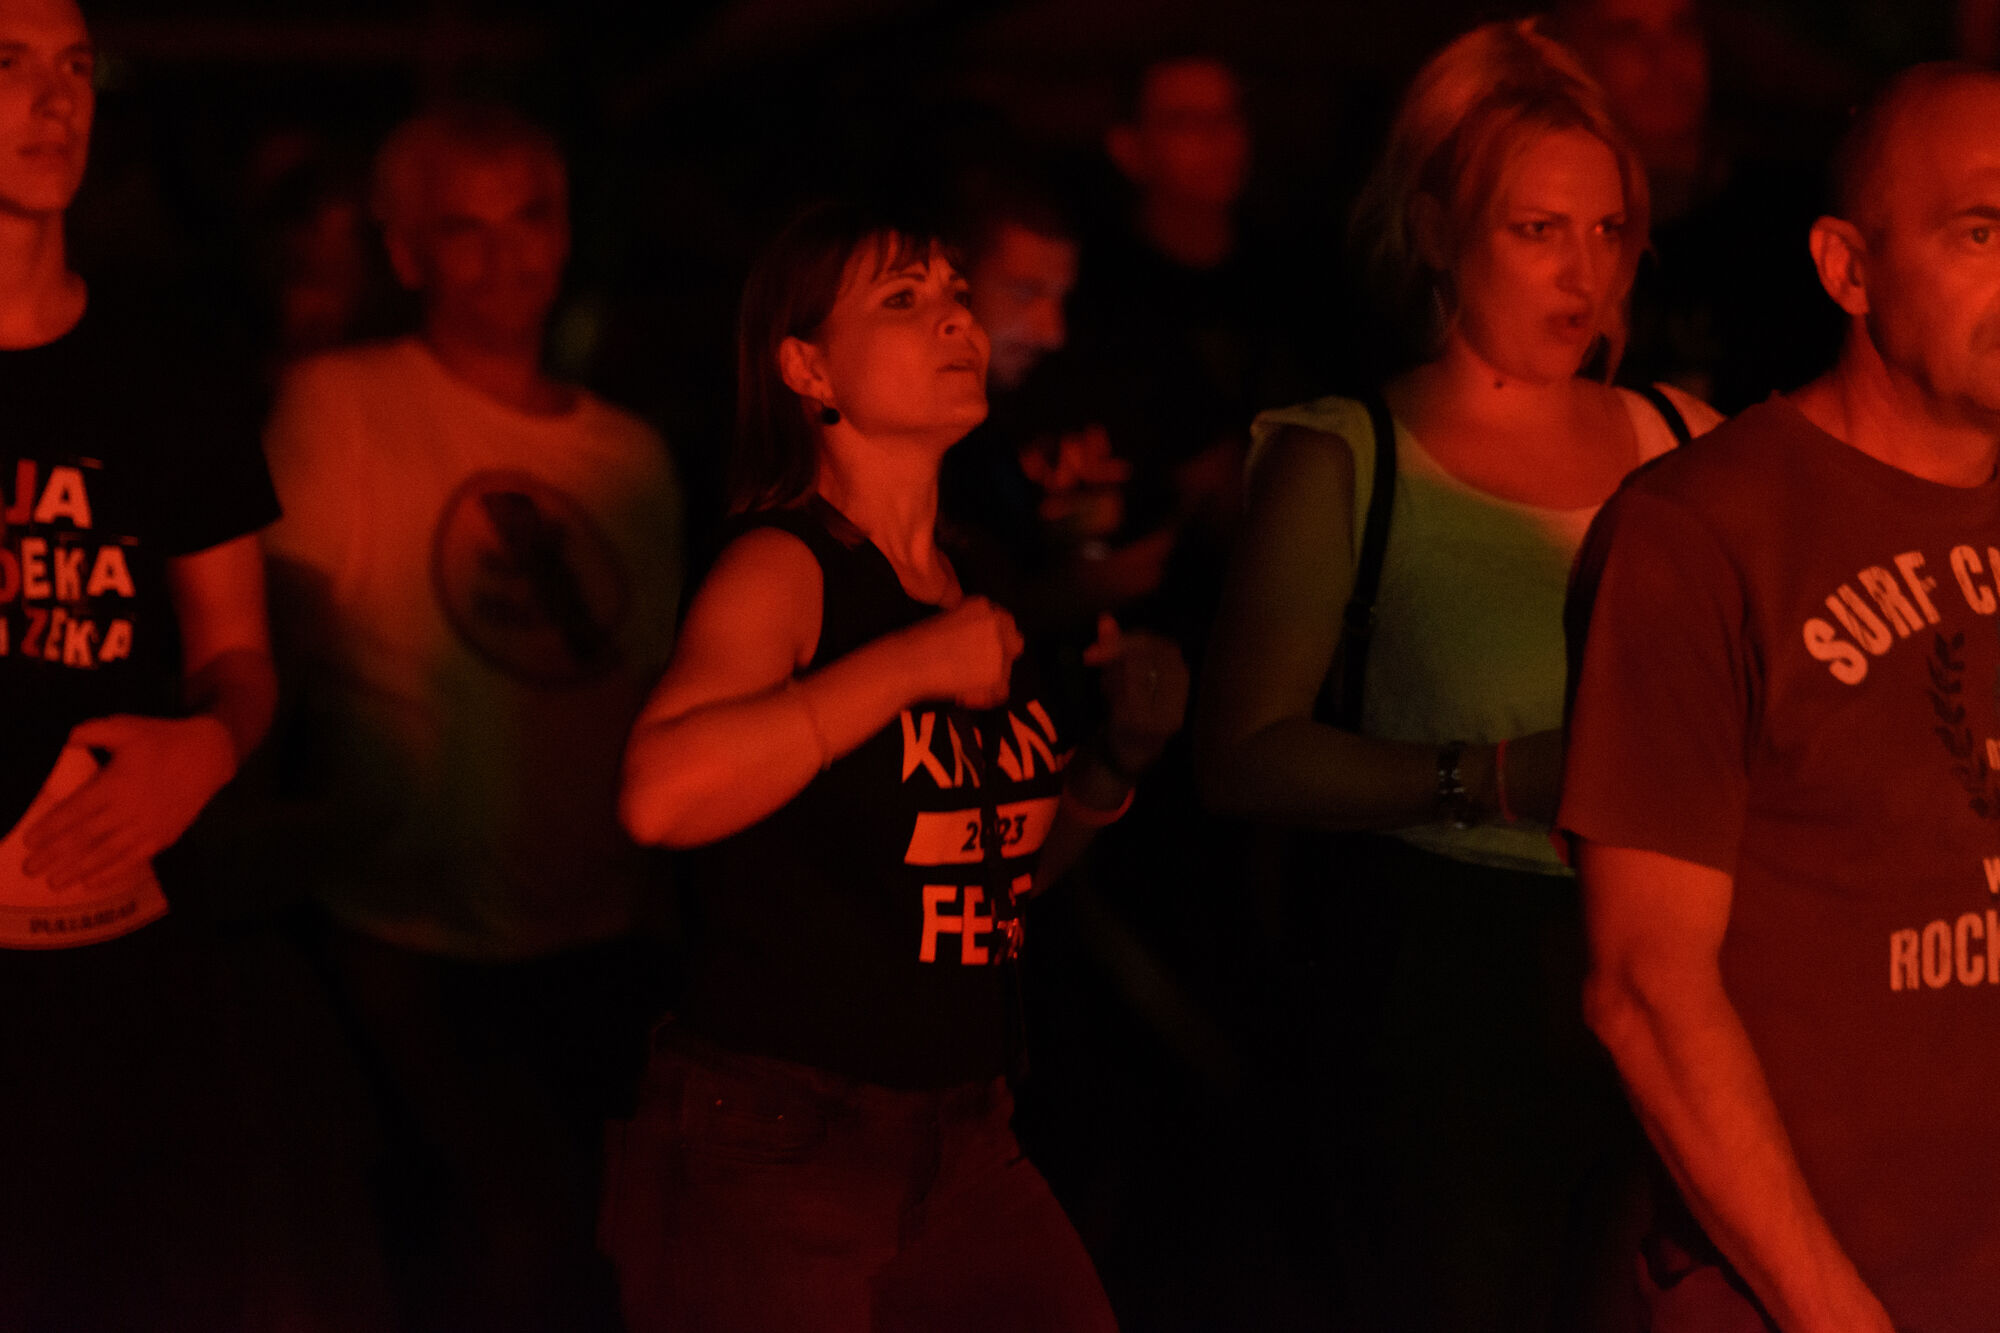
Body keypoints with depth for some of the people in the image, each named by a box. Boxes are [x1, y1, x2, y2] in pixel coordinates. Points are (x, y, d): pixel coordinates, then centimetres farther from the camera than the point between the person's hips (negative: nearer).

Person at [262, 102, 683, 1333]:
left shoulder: (632, 457, 12)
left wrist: (662, 922, 13)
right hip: (405, 940, -5)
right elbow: (280, 646, -7)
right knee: (522, 1221, -23)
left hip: (593, 949, 5)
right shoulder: (339, 405, -3)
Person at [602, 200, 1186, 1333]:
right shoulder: (783, 569, -12)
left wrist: (1113, 763, 3)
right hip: (770, 1153, -7)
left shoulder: (977, 583, 10)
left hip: (963, 1145, 7)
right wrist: (910, 665, -27)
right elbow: (661, 794, -31)